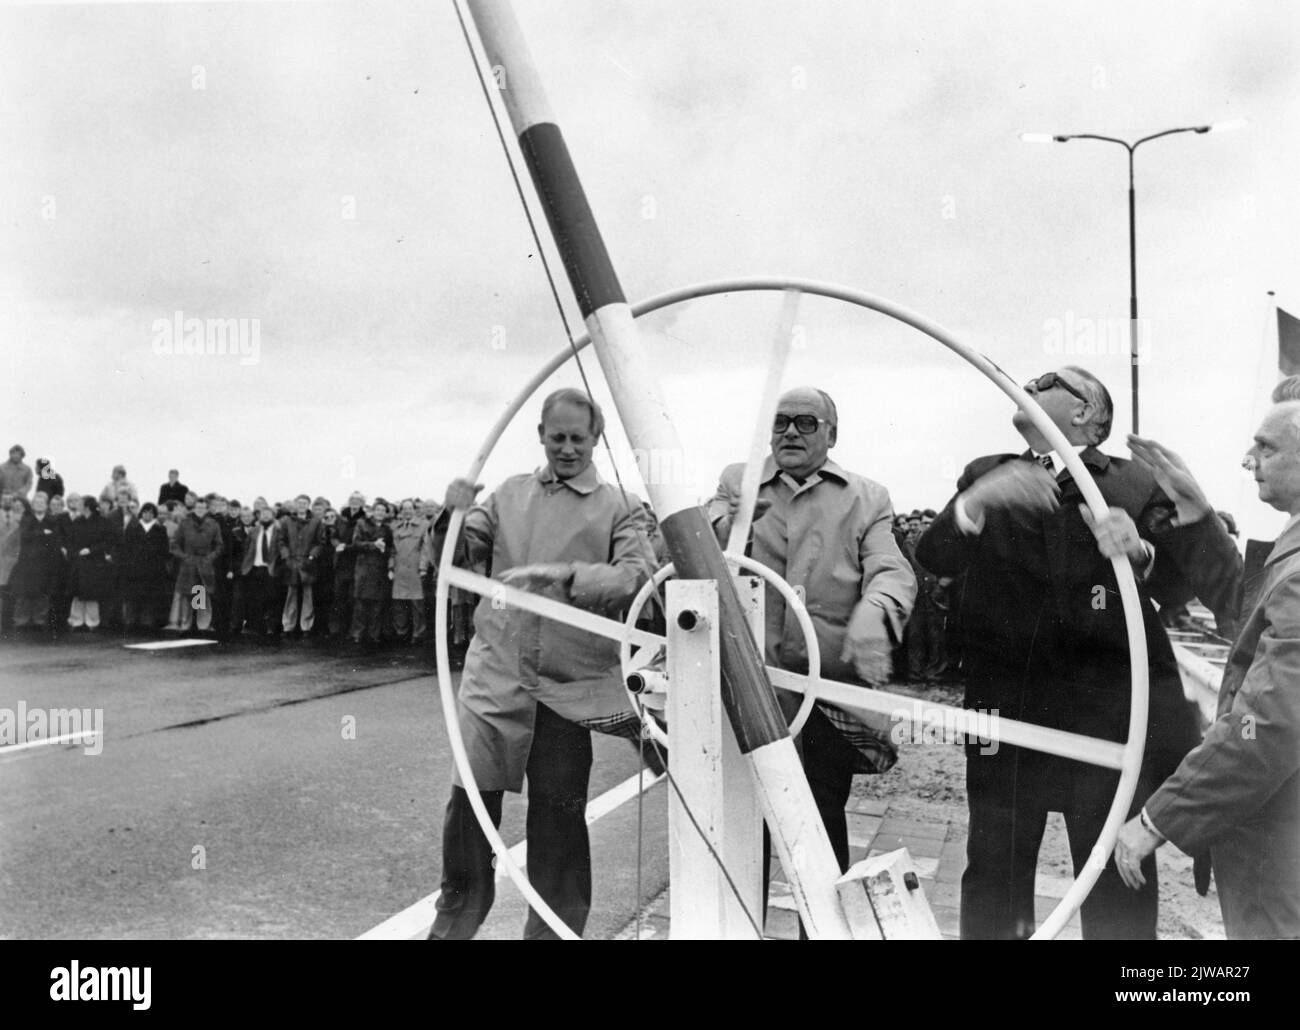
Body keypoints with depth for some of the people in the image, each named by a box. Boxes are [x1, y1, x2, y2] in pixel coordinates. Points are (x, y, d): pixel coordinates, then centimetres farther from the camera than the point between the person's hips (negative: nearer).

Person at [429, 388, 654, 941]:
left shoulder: (620, 507, 4)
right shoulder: (509, 493, 12)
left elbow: (636, 575, -11)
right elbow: (457, 555, 10)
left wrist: (568, 574, -25)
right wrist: (454, 517, -11)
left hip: (567, 687, -1)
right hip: (495, 674, 2)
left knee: (559, 821, 7)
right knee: (469, 802, 5)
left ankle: (553, 929, 27)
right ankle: (455, 919, 28)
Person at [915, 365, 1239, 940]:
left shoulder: (1134, 486, 2)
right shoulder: (987, 477, 8)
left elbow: (1186, 583, -4)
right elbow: (935, 558, -6)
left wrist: (1140, 552, -25)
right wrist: (976, 502, -25)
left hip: (1107, 718, -1)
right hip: (1006, 716, 2)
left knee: (1118, 892, 6)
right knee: (994, 878, 10)